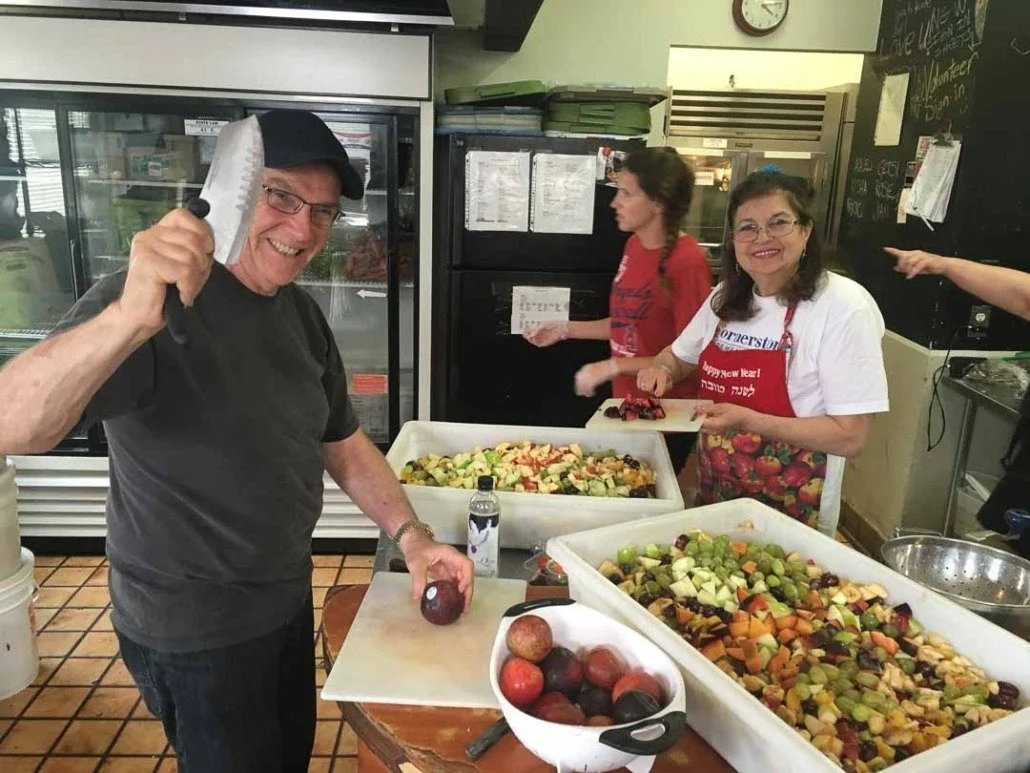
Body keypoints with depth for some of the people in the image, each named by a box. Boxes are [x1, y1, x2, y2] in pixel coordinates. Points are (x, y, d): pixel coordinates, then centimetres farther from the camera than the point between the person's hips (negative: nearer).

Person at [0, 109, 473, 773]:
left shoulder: (302, 314, 1)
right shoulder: (158, 297, -24)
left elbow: (343, 444, 6)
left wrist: (412, 537, -6)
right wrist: (132, 319, -53)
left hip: (288, 600, 7)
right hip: (193, 633, -7)